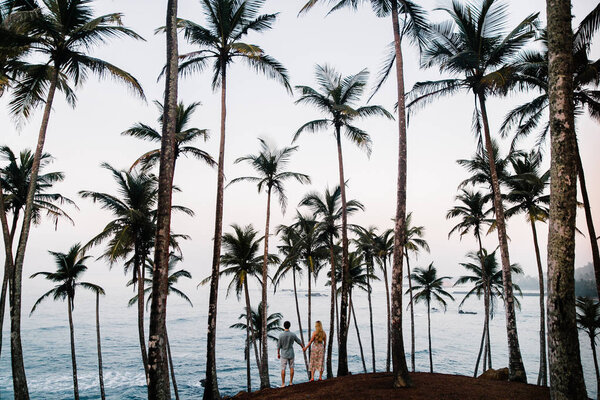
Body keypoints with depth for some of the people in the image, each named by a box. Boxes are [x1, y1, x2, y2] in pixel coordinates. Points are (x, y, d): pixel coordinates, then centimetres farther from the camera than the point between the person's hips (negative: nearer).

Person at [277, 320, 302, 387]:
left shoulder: (281, 335, -13)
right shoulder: (293, 335, -7)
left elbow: (279, 345, -7)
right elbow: (299, 342, 6)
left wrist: (278, 353, 8)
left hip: (284, 354, -2)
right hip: (291, 354, 2)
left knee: (283, 369, 3)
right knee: (291, 368, 13)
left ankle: (283, 383, 4)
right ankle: (291, 382, 17)